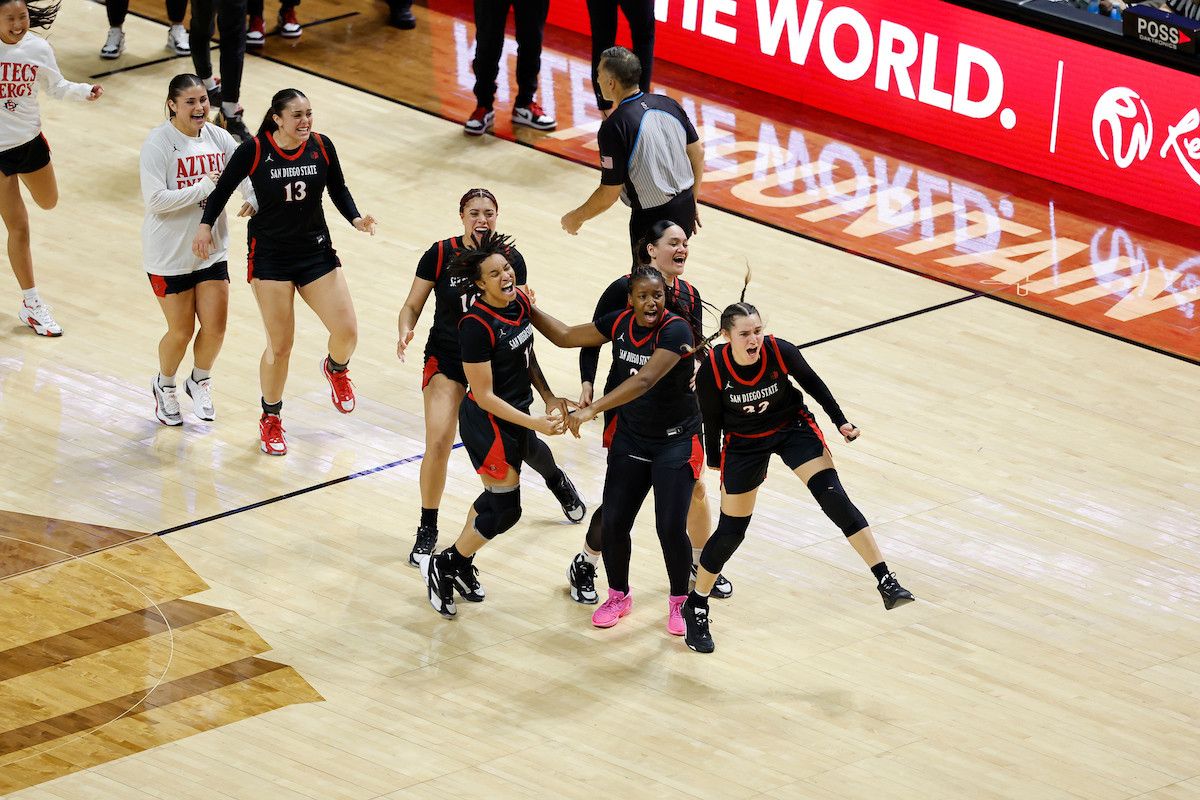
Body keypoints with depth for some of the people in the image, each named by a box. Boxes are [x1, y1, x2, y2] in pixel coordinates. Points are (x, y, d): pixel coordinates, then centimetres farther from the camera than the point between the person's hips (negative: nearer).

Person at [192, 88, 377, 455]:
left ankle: (336, 369, 32)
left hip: (316, 252, 3)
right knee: (280, 346, -1)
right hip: (270, 257, -3)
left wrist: (355, 218, -9)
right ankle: (270, 420, 22)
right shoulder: (254, 150, -14)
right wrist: (206, 225, -14)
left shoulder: (321, 147, -6)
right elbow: (223, 188, -2)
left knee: (347, 331, -6)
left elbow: (338, 189, 8)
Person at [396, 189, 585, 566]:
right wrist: (406, 331, -26)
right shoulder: (440, 255, -11)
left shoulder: (511, 259, -7)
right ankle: (427, 530, 2)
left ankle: (557, 480, 47)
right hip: (447, 360, -2)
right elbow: (412, 306, -5)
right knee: (438, 442, -17)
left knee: (522, 439, 10)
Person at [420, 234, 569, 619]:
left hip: (515, 416, 8)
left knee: (496, 497, 21)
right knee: (506, 508, 1)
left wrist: (549, 398, 2)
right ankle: (441, 567, 20)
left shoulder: (521, 301, -4)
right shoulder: (476, 326, -27)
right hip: (488, 423, -8)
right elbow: (484, 396, -22)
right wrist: (535, 424, -23)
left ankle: (461, 565, 40)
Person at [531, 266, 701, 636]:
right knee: (613, 523, 0)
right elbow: (566, 336, 10)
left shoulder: (675, 331, -24)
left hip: (676, 442, -5)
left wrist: (593, 410, -43)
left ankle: (680, 601, 16)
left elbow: (645, 380, -36)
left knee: (671, 528, -10)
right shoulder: (620, 323, -5)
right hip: (630, 438, 5)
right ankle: (619, 595, 25)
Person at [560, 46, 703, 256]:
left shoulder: (613, 127, -20)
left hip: (652, 218, -7)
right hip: (685, 208, 7)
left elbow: (609, 194, -17)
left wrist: (576, 217, 0)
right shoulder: (668, 105, 0)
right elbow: (698, 153, 9)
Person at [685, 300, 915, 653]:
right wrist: (715, 463, 4)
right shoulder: (712, 371, -26)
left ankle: (886, 581, -18)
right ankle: (696, 607, 27)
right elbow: (712, 420, -8)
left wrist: (841, 421, -6)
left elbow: (811, 382, -5)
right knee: (731, 531, 5)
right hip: (743, 444, 0)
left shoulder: (780, 351, -26)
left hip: (793, 427, 0)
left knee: (834, 499, -18)